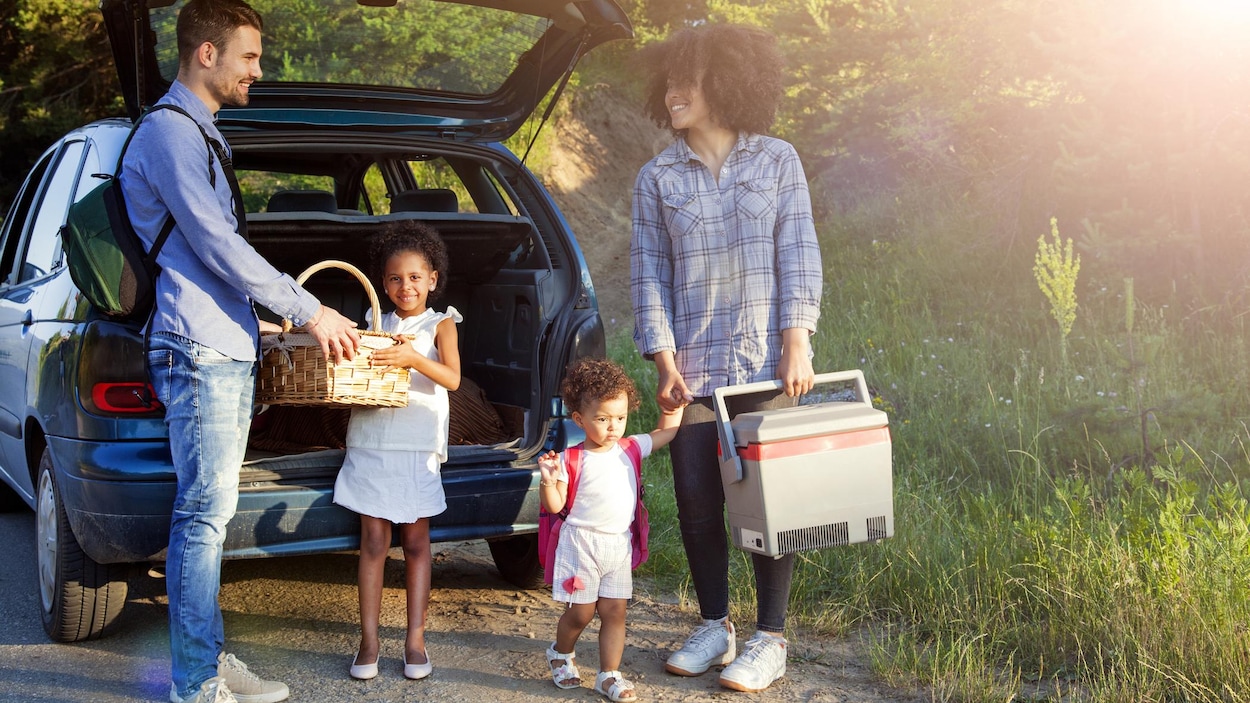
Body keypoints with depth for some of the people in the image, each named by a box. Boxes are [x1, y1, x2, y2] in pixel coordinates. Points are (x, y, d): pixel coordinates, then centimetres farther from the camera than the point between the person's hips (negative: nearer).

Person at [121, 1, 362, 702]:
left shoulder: (198, 133, 22)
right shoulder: (169, 131, -11)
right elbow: (215, 246, -17)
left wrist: (262, 320, 24)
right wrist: (310, 311, -11)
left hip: (227, 348, 10)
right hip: (200, 352, -10)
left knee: (211, 512, 12)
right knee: (204, 515, -8)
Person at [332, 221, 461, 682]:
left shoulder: (440, 324, 4)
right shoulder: (377, 324, 13)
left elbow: (452, 378, -12)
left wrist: (413, 358, -28)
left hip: (417, 447, -2)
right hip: (371, 442, 2)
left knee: (415, 543, 4)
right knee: (373, 542, 1)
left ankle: (415, 641, 9)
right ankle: (369, 642, 5)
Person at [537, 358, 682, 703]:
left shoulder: (630, 449, 4)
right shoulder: (573, 460, -10)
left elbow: (665, 432, 18)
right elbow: (555, 506, -11)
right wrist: (548, 481, -28)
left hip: (619, 545, 4)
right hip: (582, 542, -4)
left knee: (614, 611, 4)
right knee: (581, 612, 3)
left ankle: (609, 675, 12)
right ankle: (560, 654, 31)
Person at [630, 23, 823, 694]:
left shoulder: (778, 161, 3)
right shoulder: (656, 177, 6)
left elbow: (798, 254, 0)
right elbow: (648, 271, 5)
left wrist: (796, 343, -9)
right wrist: (663, 357, -4)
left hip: (768, 363, -1)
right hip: (693, 367, 2)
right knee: (696, 498, 4)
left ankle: (770, 639, 12)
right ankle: (715, 626, 22)